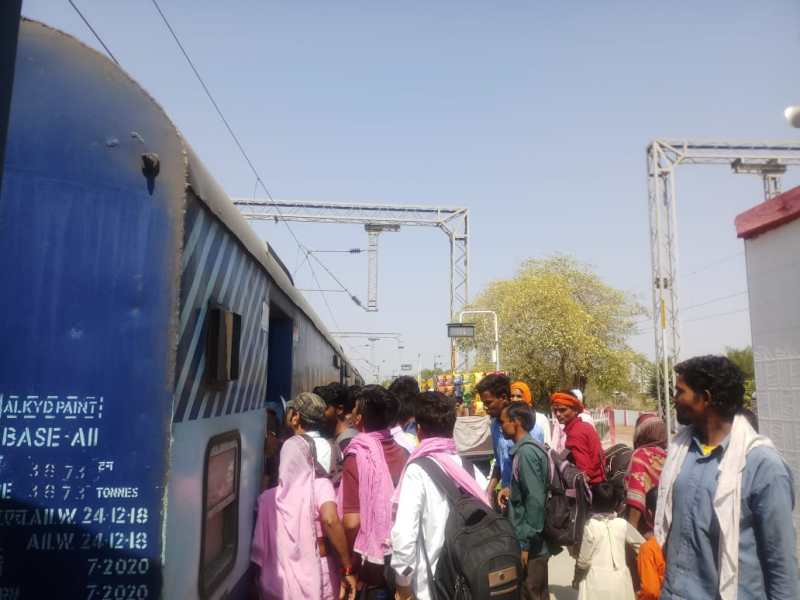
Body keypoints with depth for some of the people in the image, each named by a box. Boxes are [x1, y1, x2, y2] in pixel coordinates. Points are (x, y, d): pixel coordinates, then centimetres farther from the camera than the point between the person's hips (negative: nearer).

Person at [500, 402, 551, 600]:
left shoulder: (526, 451, -19)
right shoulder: (525, 448, 8)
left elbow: (535, 500, -23)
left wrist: (526, 543, -20)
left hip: (531, 544, -9)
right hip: (529, 540, 9)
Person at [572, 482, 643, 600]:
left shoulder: (590, 526, -12)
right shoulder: (623, 524, -3)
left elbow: (583, 560, -9)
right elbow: (641, 544, 11)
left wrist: (576, 578, 8)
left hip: (596, 581, -3)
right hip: (619, 580, 3)